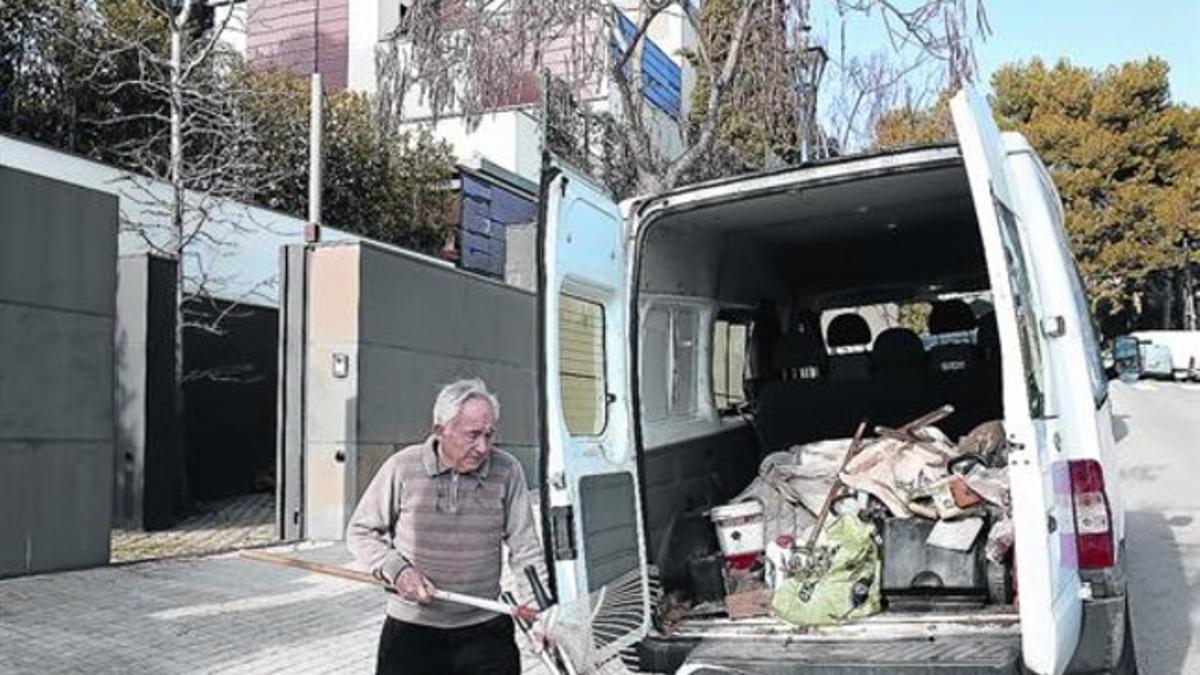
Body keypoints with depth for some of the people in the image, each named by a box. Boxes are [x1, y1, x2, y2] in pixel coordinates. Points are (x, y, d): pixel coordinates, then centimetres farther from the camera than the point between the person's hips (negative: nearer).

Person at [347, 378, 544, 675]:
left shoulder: (507, 471, -5)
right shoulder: (402, 468, -8)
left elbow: (525, 549, -1)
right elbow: (360, 532, 3)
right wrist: (396, 570, -13)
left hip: (486, 629, 1)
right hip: (411, 628, -1)